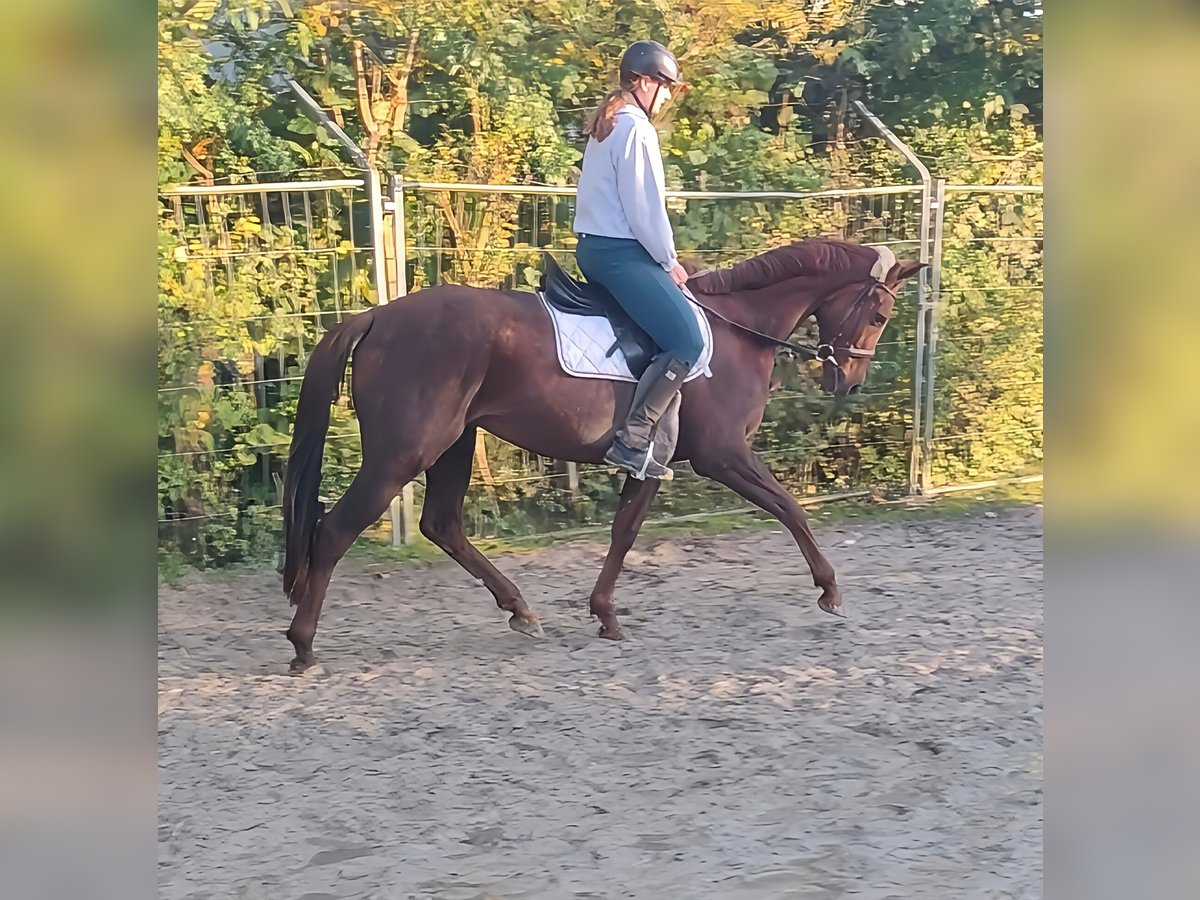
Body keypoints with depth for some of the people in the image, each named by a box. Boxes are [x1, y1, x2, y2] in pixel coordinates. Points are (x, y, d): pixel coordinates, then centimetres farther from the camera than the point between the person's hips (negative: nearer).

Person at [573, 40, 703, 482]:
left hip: (595, 246, 11)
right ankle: (632, 440, -19)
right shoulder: (636, 128, -12)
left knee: (673, 336, 14)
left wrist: (661, 259, 16)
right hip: (620, 252, -11)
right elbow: (645, 209, -16)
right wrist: (670, 261, -4)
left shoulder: (606, 124, 18)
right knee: (687, 340, -16)